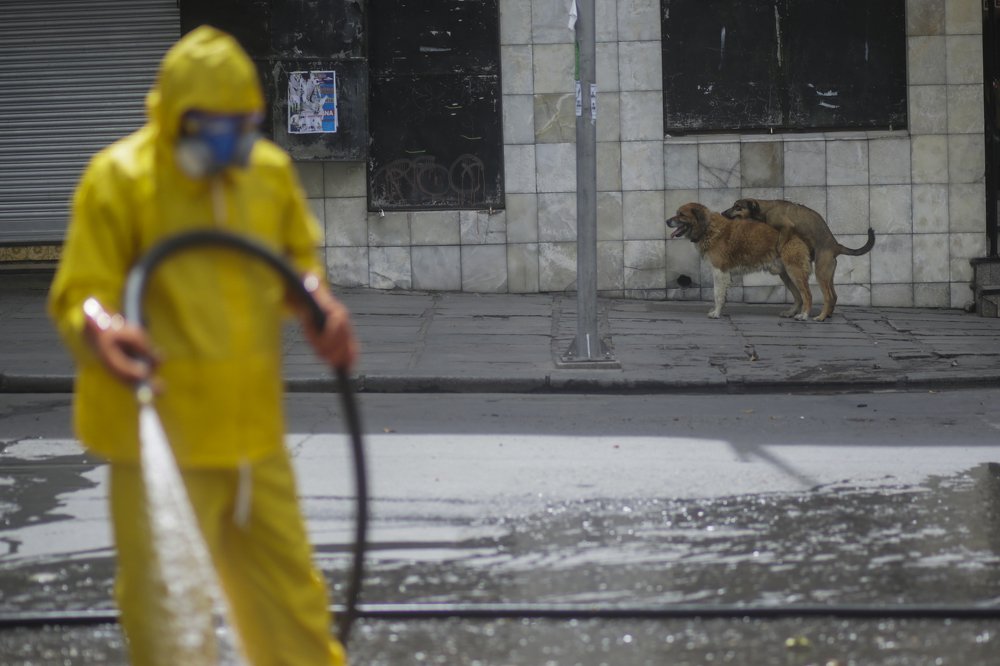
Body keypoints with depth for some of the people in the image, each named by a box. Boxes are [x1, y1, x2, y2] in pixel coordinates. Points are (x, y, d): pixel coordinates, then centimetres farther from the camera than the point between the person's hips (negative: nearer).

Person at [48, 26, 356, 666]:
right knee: (165, 596, 2)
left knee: (289, 578, 16)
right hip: (161, 432, -5)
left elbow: (298, 255, 21)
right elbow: (79, 293, -12)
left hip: (253, 428, 5)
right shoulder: (119, 179, -11)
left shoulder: (271, 171, 5)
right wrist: (99, 328, -35)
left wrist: (319, 304, 0)